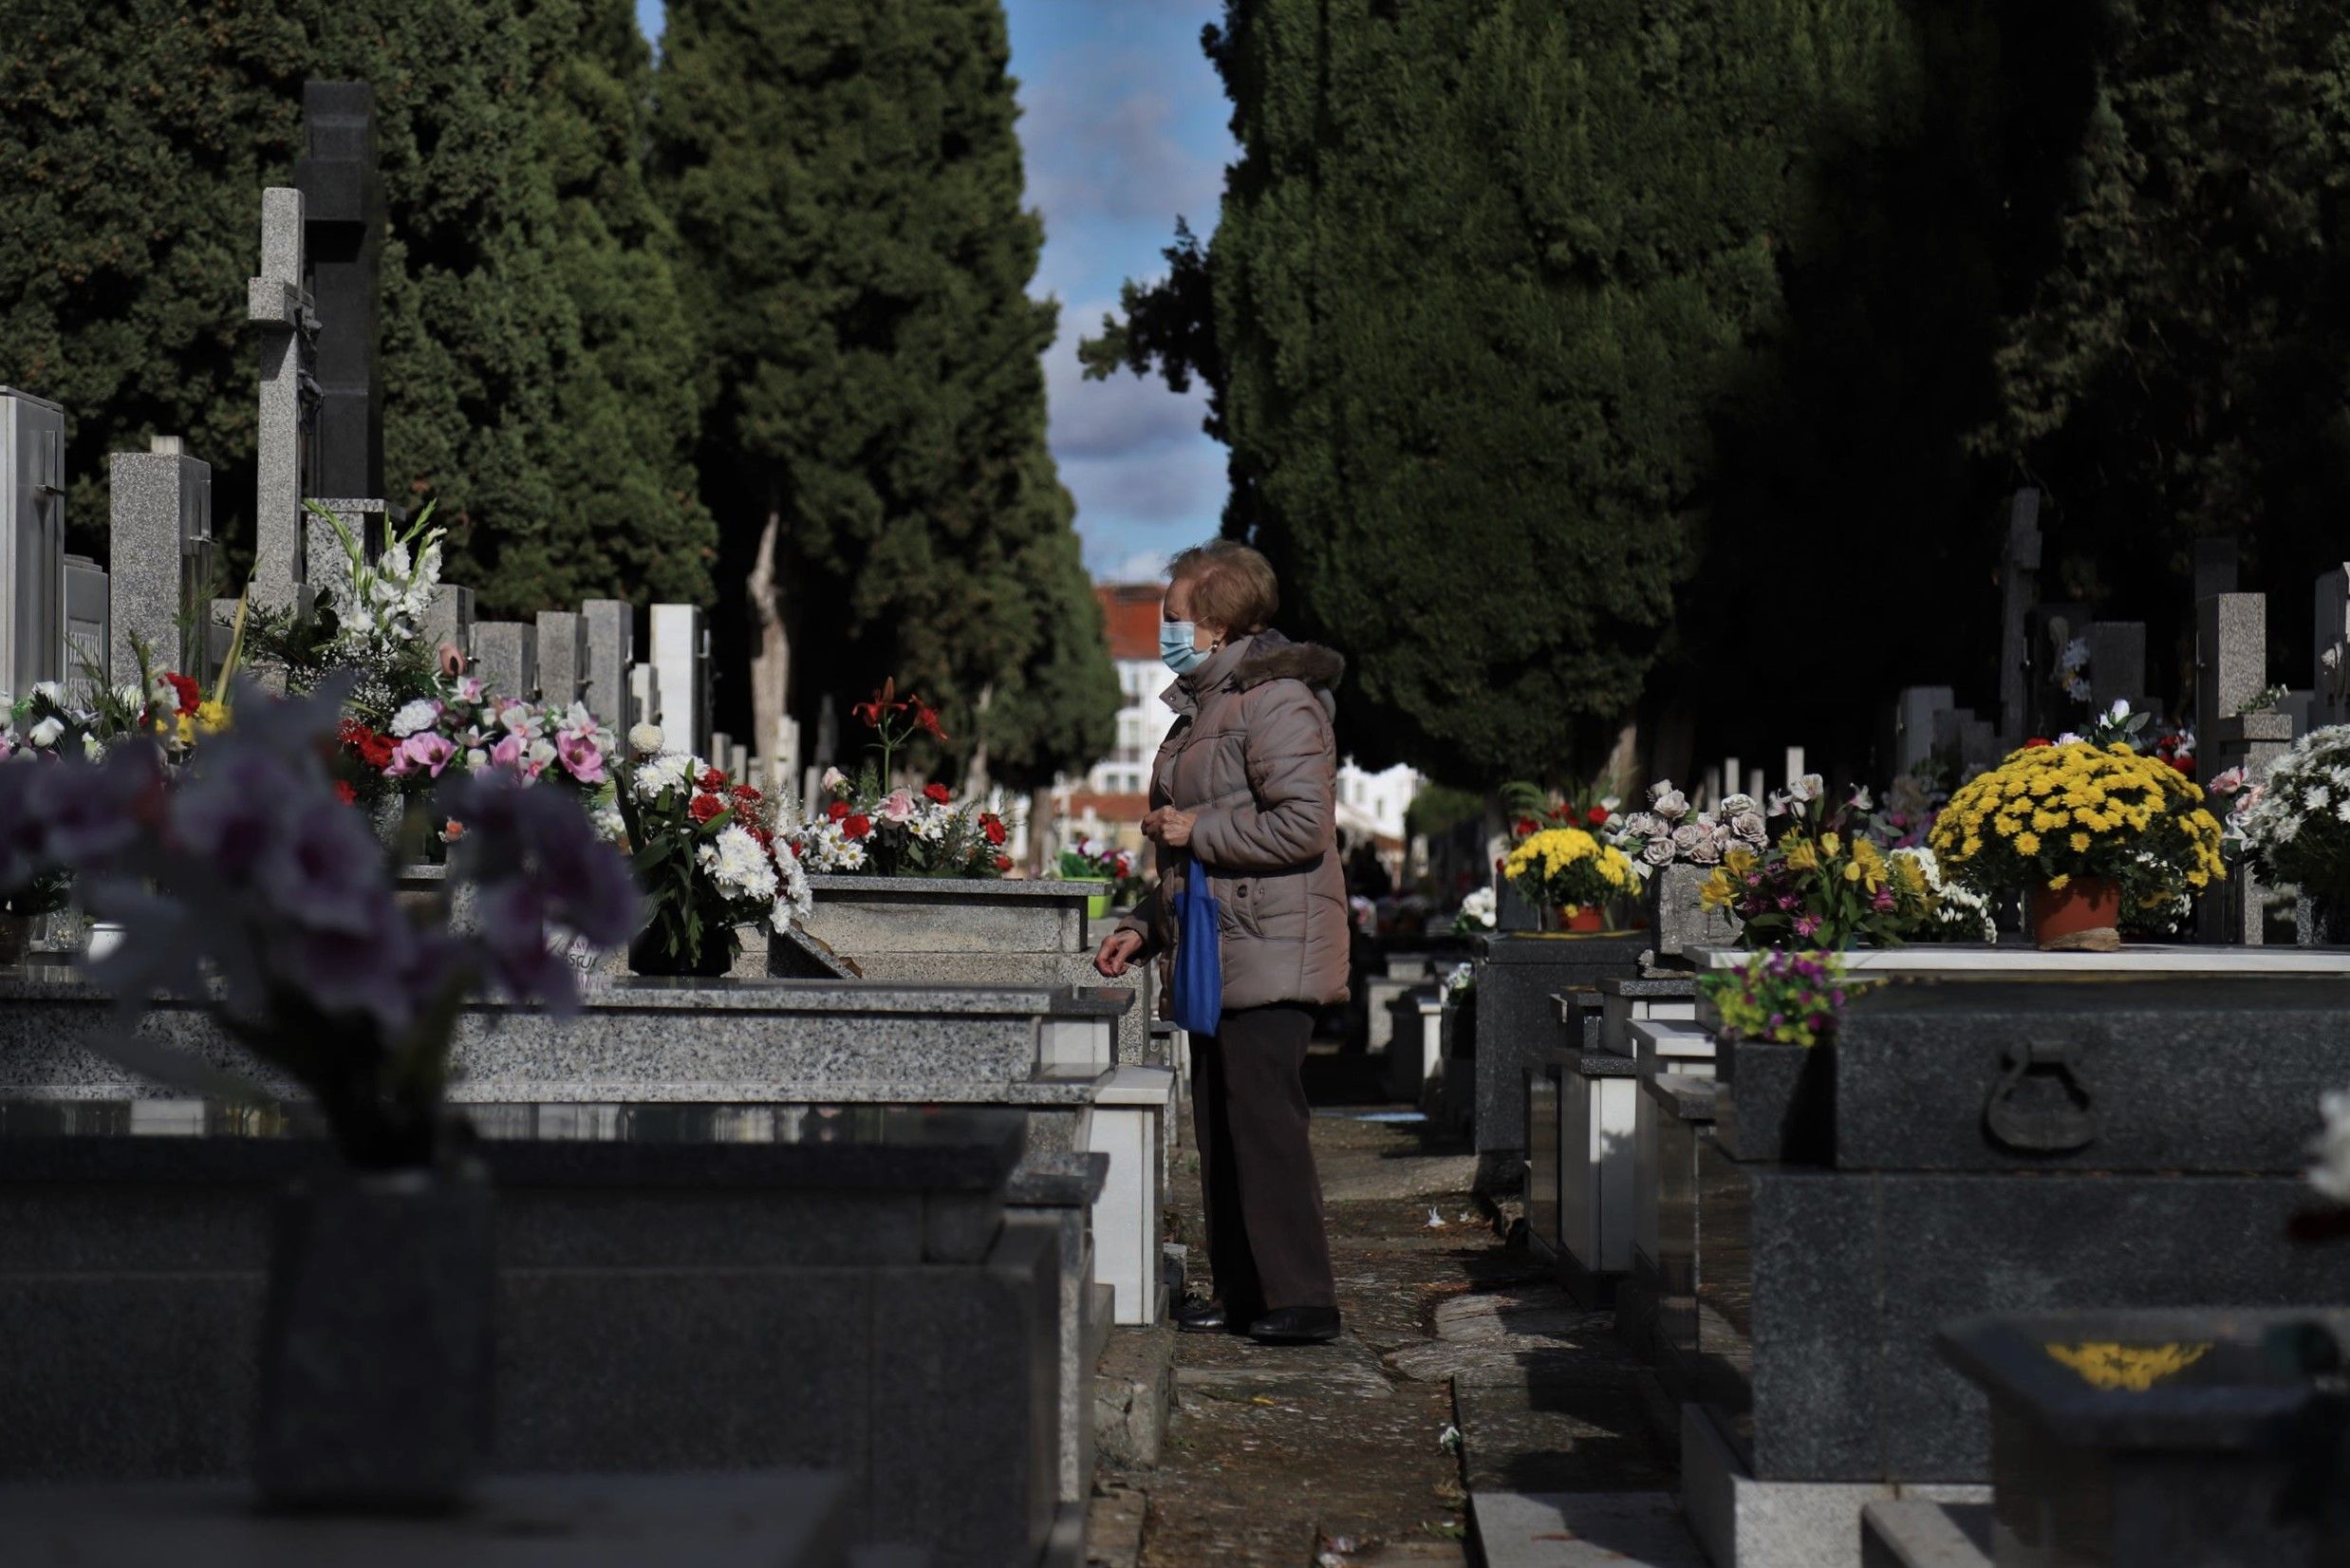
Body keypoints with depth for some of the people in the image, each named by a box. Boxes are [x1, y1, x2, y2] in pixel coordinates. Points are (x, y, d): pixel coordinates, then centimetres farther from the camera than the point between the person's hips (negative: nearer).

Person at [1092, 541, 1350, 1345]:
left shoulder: (1277, 700, -12)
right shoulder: (1206, 704, 20)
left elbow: (1304, 824, -23)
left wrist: (1194, 831, -14)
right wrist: (1145, 925, 18)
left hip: (1270, 954, -10)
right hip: (1218, 958, 10)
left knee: (1263, 1122, -11)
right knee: (1220, 1127, 11)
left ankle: (1300, 1299, -7)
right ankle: (1241, 1294, 17)